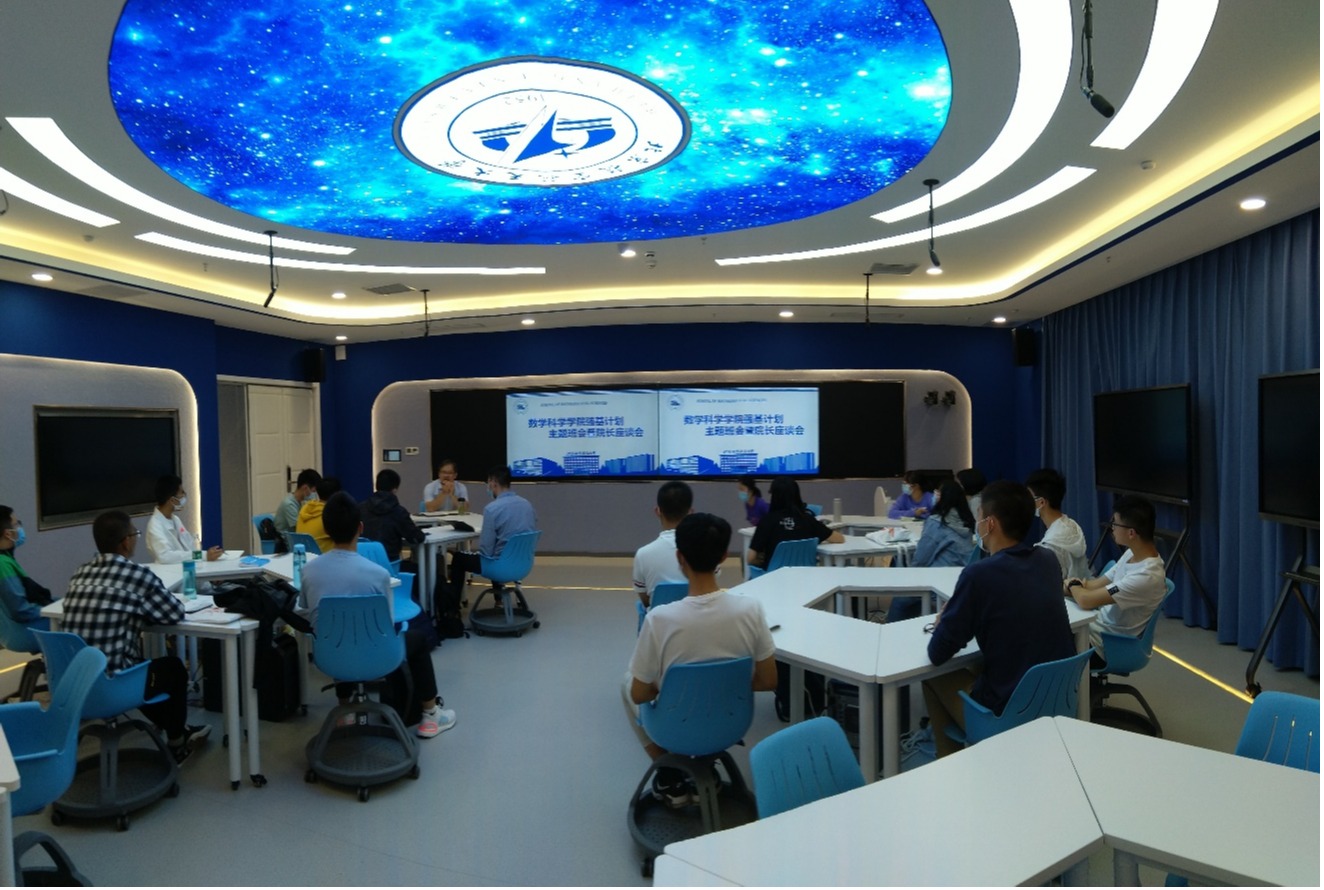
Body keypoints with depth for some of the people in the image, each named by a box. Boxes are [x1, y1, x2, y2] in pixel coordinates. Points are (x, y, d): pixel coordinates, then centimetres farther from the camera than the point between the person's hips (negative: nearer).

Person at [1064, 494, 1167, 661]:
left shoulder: (1146, 577, -30)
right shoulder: (1132, 554, -1)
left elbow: (1085, 600, -30)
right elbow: (1096, 585, 8)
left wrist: (1072, 585, -9)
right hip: (1100, 624, 8)